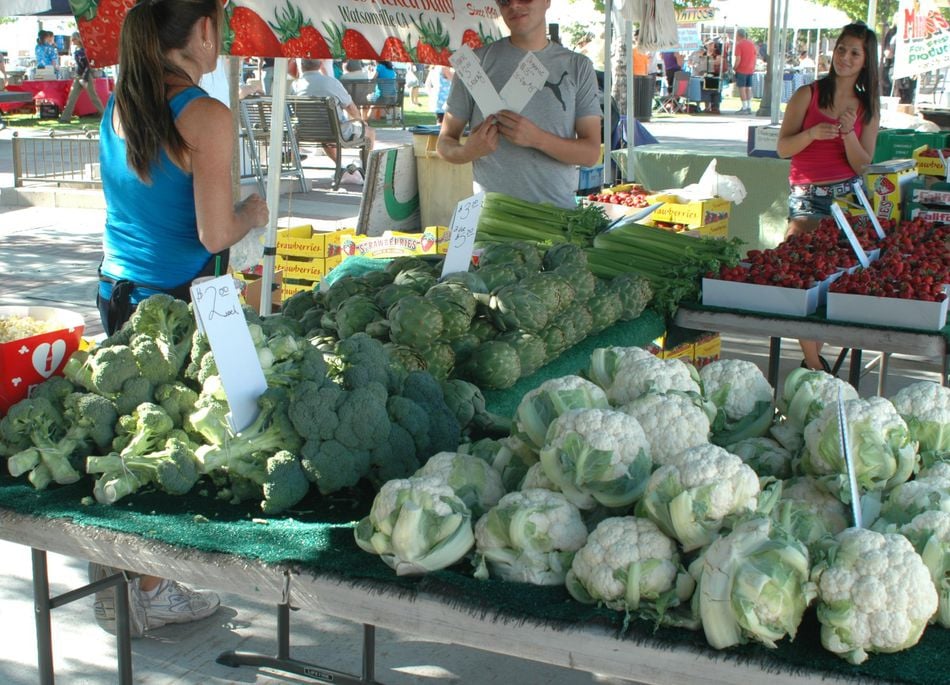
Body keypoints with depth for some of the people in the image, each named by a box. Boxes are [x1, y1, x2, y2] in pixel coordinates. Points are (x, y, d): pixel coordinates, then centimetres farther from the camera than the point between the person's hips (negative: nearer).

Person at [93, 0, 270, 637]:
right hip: (178, 301, -7)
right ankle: (152, 592, 17)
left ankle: (113, 575, 28)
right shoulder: (206, 117, -16)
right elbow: (215, 235, -17)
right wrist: (253, 211, 2)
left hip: (117, 291, 7)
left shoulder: (117, 105, 6)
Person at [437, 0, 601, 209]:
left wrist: (537, 138, -18)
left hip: (558, 213, 0)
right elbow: (445, 142, 7)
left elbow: (591, 153, -1)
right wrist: (467, 152, -16)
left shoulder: (578, 66, 6)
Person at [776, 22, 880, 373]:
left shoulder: (868, 105, 8)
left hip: (847, 194, 3)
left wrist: (849, 134, -14)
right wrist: (813, 133, -18)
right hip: (807, 195, -2)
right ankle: (814, 362, -6)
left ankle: (814, 355, 14)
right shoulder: (807, 95, 1)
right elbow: (783, 148, -1)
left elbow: (862, 164, 4)